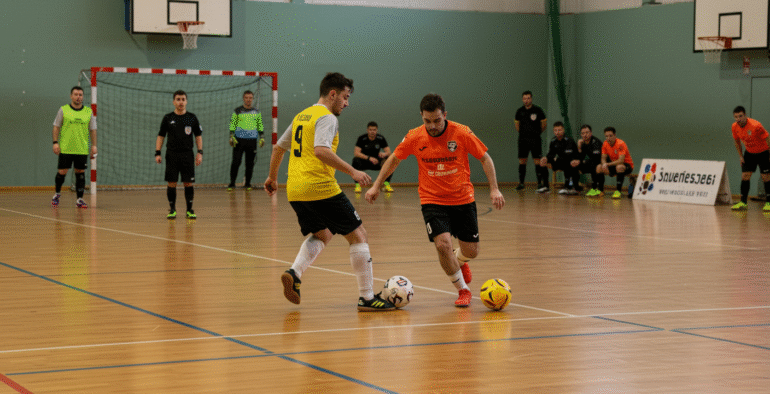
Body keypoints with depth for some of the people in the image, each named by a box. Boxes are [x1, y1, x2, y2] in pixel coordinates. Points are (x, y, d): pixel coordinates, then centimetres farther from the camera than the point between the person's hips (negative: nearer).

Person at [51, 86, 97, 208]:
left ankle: (79, 199, 7)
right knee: (62, 172, -1)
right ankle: (57, 193, 23)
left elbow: (92, 129, 10)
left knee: (80, 173, 1)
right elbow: (56, 127, 5)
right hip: (65, 148, -2)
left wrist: (94, 145, 2)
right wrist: (55, 142, -4)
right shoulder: (63, 110, 2)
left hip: (82, 149, 2)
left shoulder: (88, 111, 7)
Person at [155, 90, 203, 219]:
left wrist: (200, 152, -1)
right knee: (171, 183, -1)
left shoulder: (192, 118, 6)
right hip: (171, 154, 0)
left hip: (187, 155, 0)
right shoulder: (168, 118, 5)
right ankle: (172, 210, 8)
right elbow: (160, 136, 8)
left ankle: (190, 210, 7)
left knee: (188, 183, -2)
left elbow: (198, 136, 10)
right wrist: (157, 153, -1)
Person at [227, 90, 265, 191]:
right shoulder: (237, 111, 4)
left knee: (250, 163, 3)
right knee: (236, 162, -5)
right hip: (239, 140, -2)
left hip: (252, 141, 2)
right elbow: (232, 124, 3)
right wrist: (231, 137, -7)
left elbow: (260, 126, 16)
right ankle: (232, 183, 2)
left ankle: (247, 183, 13)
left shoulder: (257, 112, 11)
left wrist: (262, 137, 8)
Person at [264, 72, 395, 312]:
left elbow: (278, 148, 26)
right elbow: (321, 151, -24)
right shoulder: (327, 118, -8)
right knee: (358, 235, 3)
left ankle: (294, 272, 0)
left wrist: (272, 177, 38)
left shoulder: (301, 116, 18)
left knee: (322, 235, 26)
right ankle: (367, 298, 2)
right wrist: (351, 171, -22)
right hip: (321, 188, -9)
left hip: (295, 191, 9)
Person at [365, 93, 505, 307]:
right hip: (432, 200, 0)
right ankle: (463, 290, 2)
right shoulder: (414, 137, -9)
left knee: (471, 251, 5)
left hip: (463, 199, 1)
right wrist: (376, 185, 7)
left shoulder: (462, 133, -13)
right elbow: (394, 159, 8)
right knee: (443, 244, -21)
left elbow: (484, 158, -2)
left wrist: (494, 189, -9)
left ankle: (459, 261, 45)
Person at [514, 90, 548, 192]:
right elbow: (516, 123, 21)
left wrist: (538, 132, 10)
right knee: (522, 160, 5)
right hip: (523, 139, 4)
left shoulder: (537, 110, -3)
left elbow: (544, 123, 5)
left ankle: (540, 182, -7)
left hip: (535, 139, -3)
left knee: (537, 160, -7)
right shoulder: (520, 111, 7)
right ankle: (521, 183, 12)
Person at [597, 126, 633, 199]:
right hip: (614, 164, 6)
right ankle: (600, 190, 0)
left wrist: (608, 164, -40)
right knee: (599, 168, -14)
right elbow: (603, 158, -2)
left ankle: (618, 191, -33)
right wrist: (604, 164, -26)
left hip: (627, 165, -6)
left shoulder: (621, 144, -24)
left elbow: (621, 160, -33)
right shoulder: (605, 144, -4)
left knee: (619, 167, -40)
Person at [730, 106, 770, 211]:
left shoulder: (756, 126, -31)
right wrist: (741, 156, 4)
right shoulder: (735, 127, -13)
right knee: (745, 176, -3)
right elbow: (737, 142, 7)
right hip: (749, 153, 5)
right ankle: (743, 202, 1)